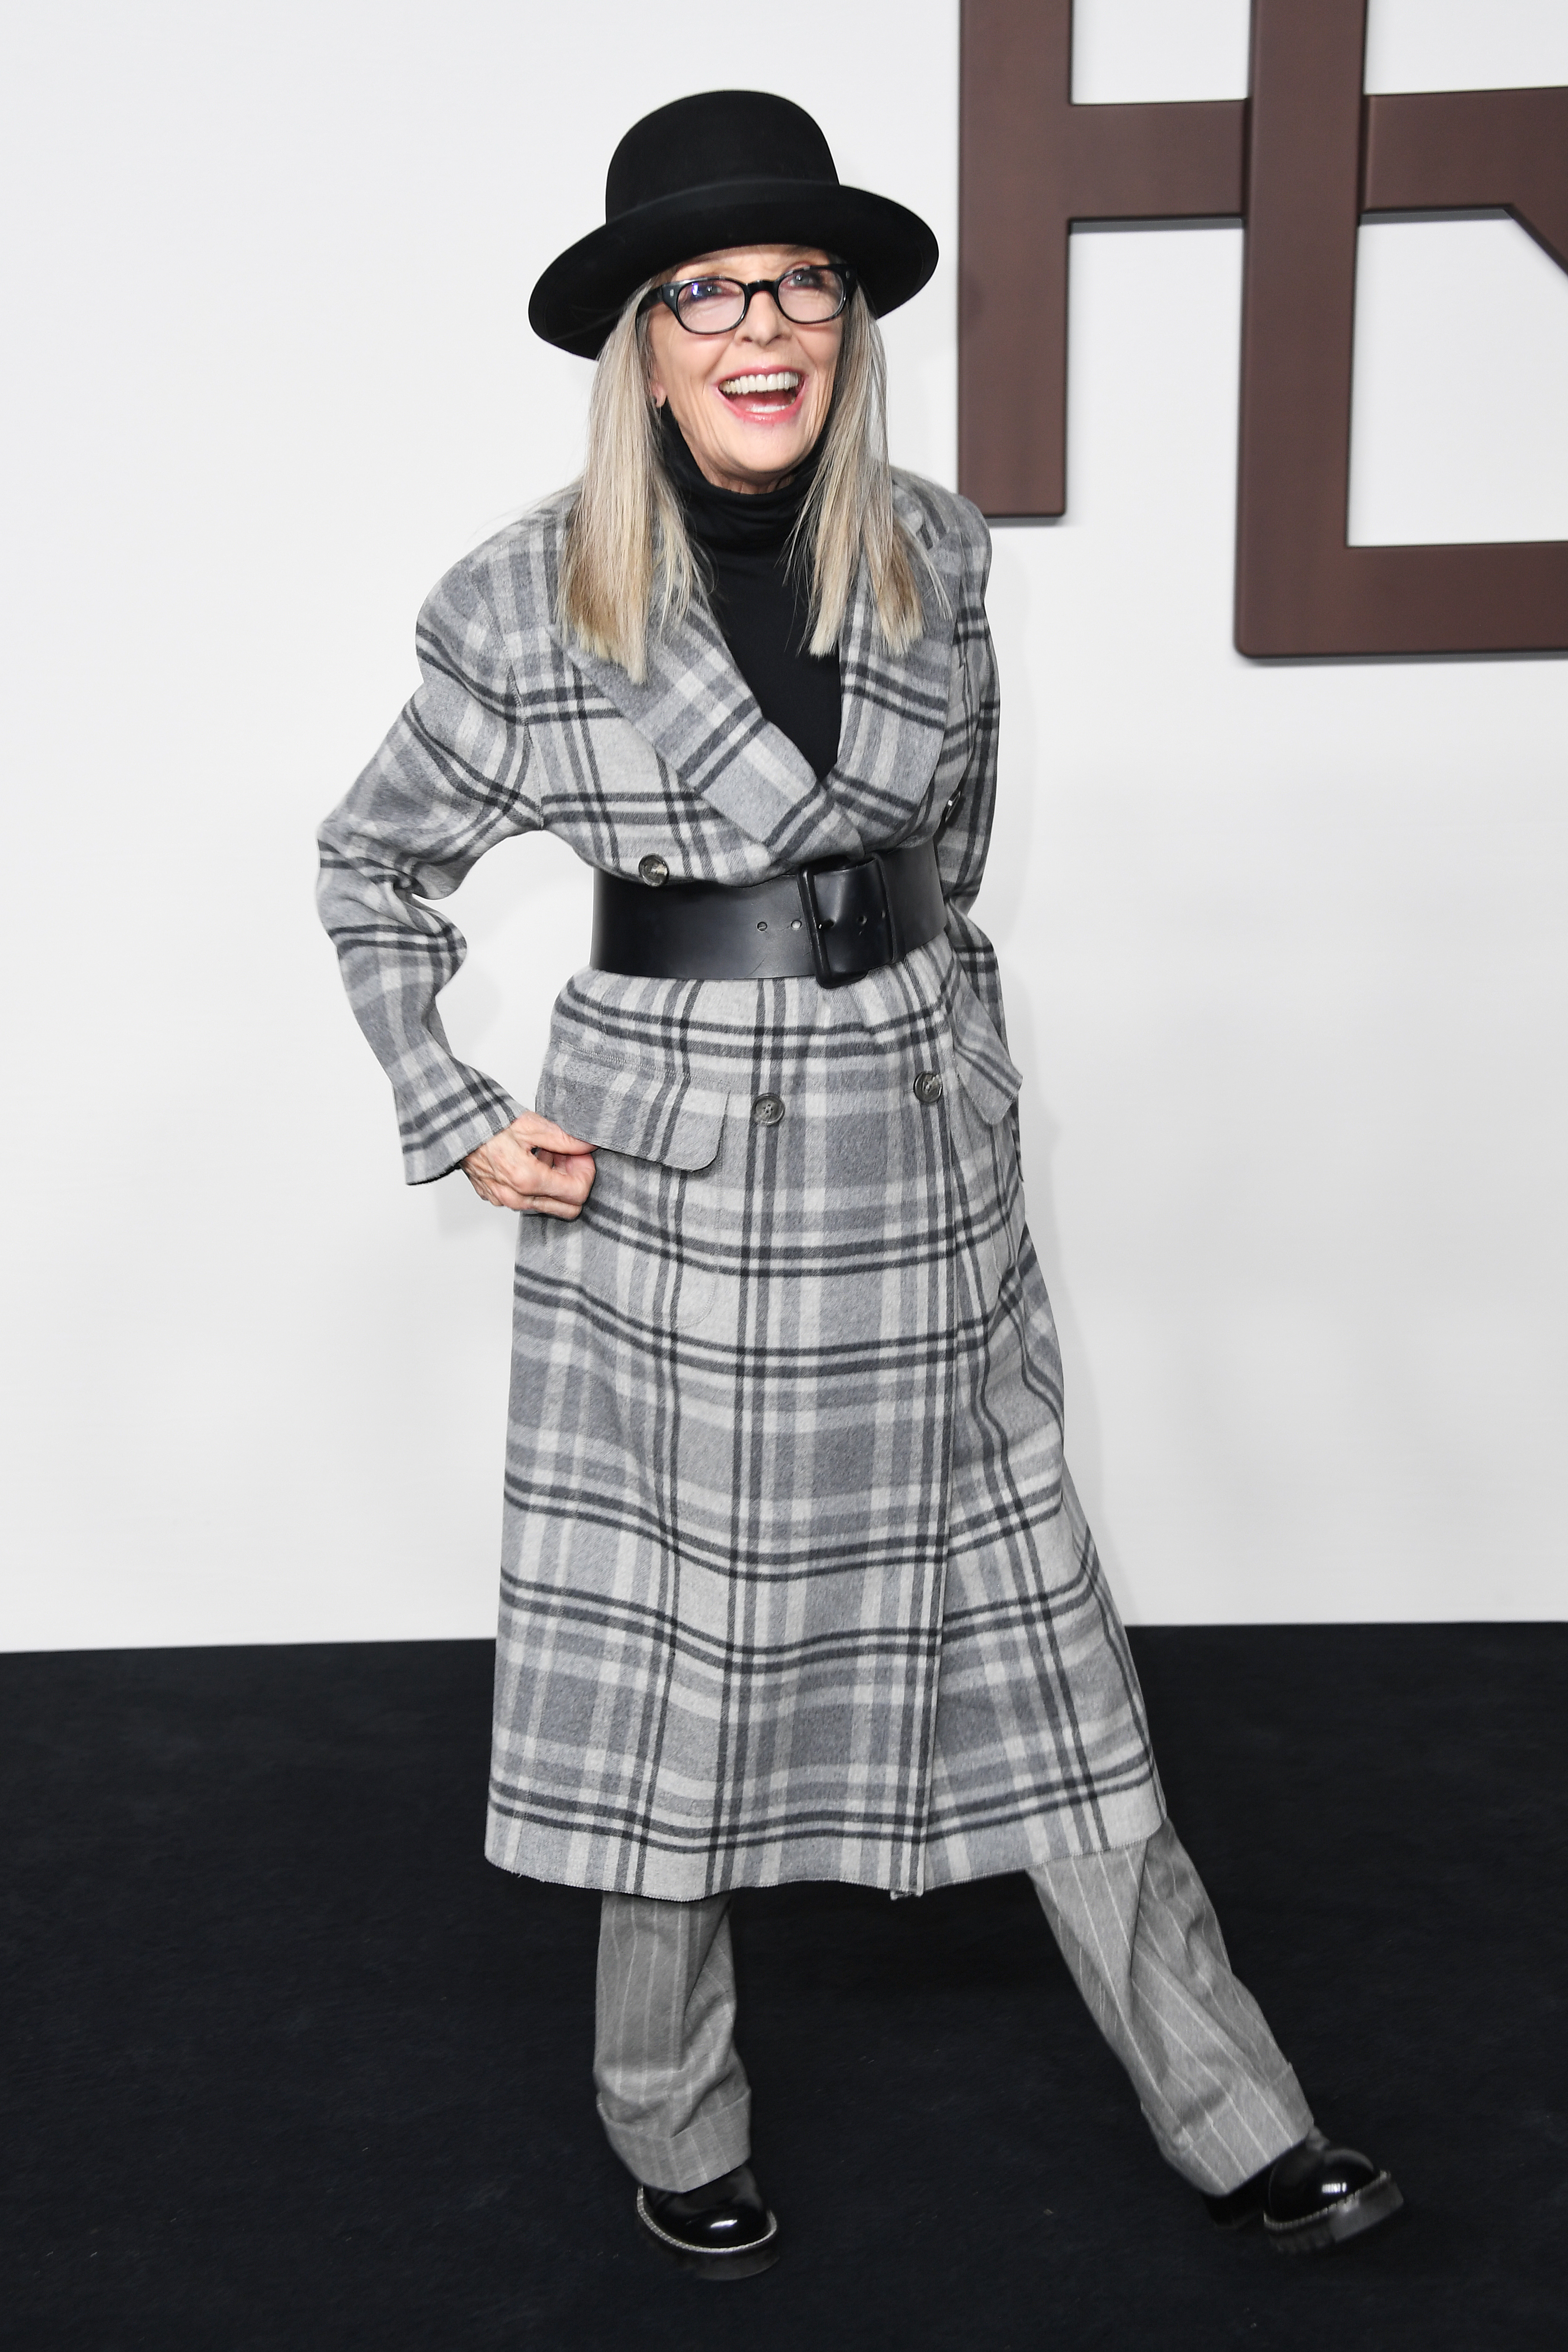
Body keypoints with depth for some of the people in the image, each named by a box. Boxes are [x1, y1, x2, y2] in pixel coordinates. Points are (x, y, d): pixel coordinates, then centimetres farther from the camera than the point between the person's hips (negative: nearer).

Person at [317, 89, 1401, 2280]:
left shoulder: (934, 555, 0)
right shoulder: (526, 602, -9)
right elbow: (375, 866, 4)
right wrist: (456, 1116, -2)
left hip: (920, 1160, 3)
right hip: (665, 1175, -2)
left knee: (1031, 1644, 10)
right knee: (672, 1659, 9)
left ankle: (1233, 2118, 21)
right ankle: (675, 2128, 29)